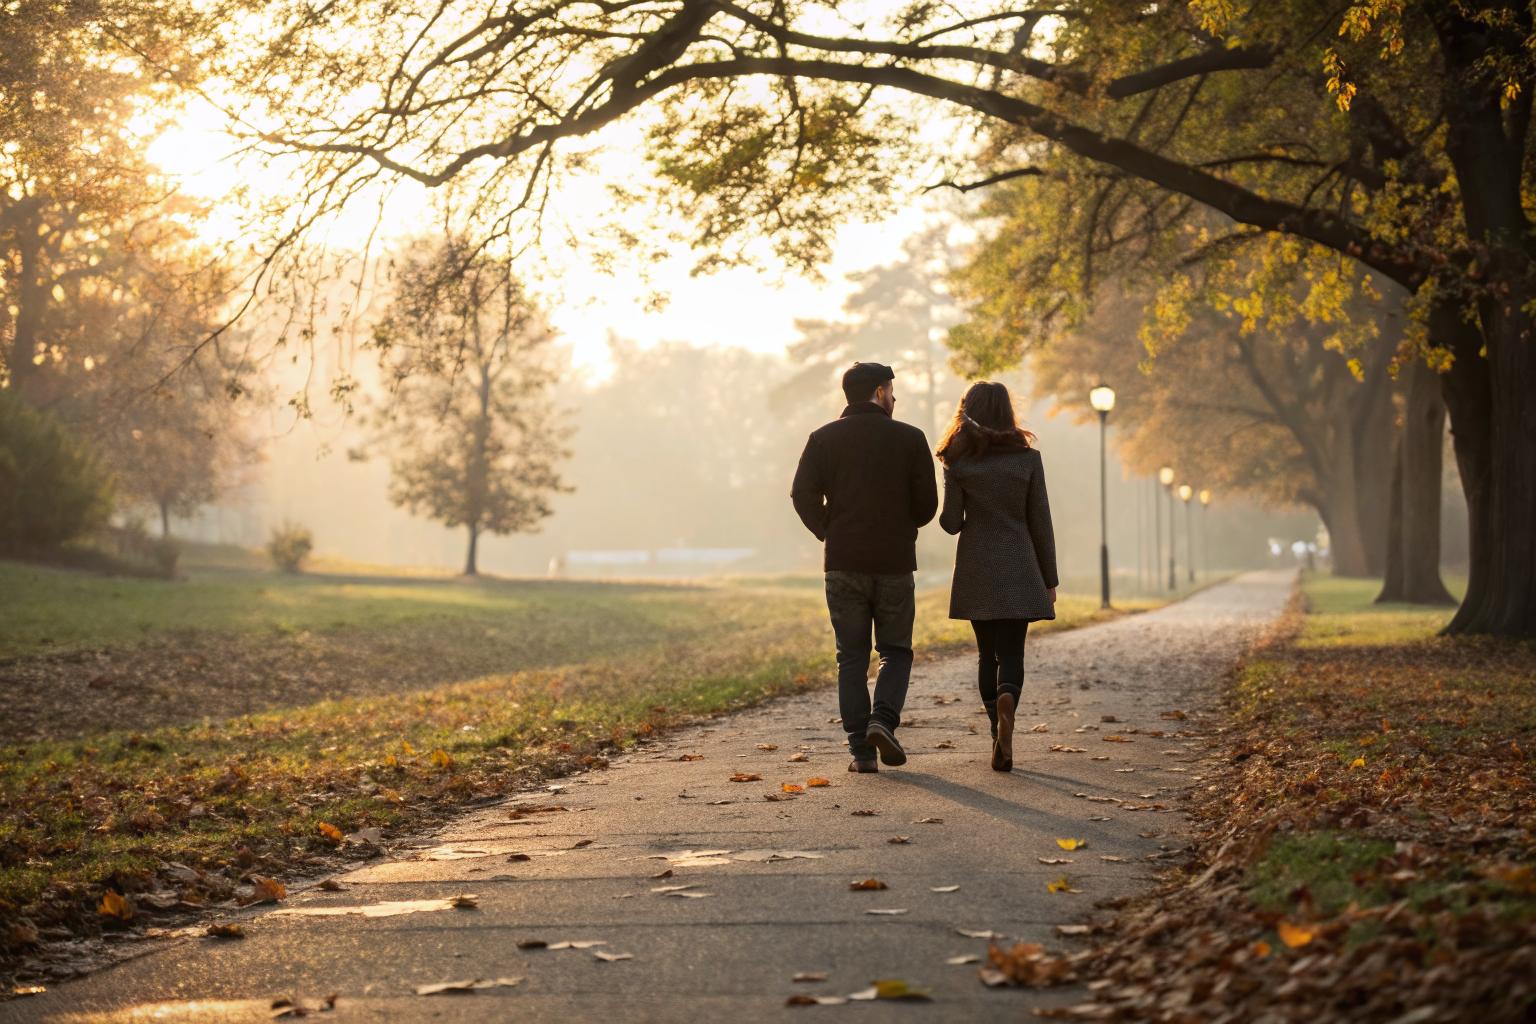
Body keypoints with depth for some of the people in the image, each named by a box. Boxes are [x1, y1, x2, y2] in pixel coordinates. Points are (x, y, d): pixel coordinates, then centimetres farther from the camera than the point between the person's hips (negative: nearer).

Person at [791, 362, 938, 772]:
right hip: (895, 562, -1)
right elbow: (927, 502, -1)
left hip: (843, 564, 1)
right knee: (896, 650, 11)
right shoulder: (910, 438, 0)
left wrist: (829, 533, 10)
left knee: (852, 655, 6)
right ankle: (883, 719, -13)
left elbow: (803, 494, -4)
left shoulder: (823, 439, 3)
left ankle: (861, 750, 1)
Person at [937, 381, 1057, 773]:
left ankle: (1000, 738, 8)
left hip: (976, 570, 1)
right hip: (1018, 569, -1)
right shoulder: (1027, 458, -1)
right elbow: (1040, 523, 0)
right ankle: (1007, 699, -30)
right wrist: (1049, 579, 7)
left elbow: (951, 522, -5)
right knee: (1011, 652, 2)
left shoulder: (957, 461, -2)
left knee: (987, 653, 12)